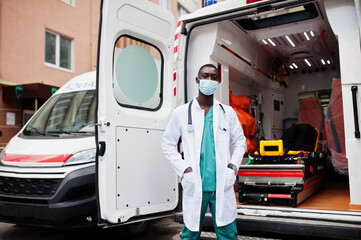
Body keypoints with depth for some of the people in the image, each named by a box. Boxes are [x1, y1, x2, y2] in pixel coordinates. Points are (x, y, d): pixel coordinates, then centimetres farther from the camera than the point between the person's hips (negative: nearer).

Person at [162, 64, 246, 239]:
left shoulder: (227, 112, 10)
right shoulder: (181, 113, 5)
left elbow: (240, 142, 17)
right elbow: (168, 144, 7)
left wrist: (233, 166, 1)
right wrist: (183, 169, -4)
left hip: (222, 185, 1)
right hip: (194, 185, -1)